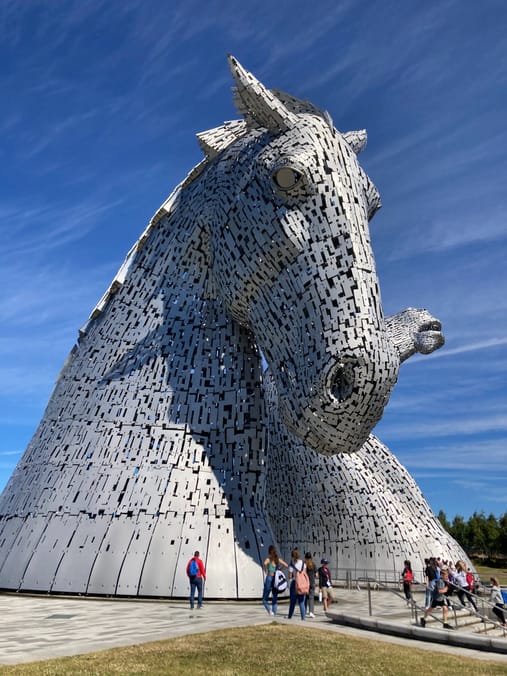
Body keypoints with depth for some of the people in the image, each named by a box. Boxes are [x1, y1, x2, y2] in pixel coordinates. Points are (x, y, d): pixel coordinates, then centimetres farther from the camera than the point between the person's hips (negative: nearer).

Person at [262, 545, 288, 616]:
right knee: (275, 599, 14)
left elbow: (264, 564, -29)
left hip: (269, 579, -4)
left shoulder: (268, 559, -7)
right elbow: (286, 565, 18)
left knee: (265, 599, 7)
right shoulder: (278, 559, 7)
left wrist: (265, 572, -15)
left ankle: (269, 611, -17)